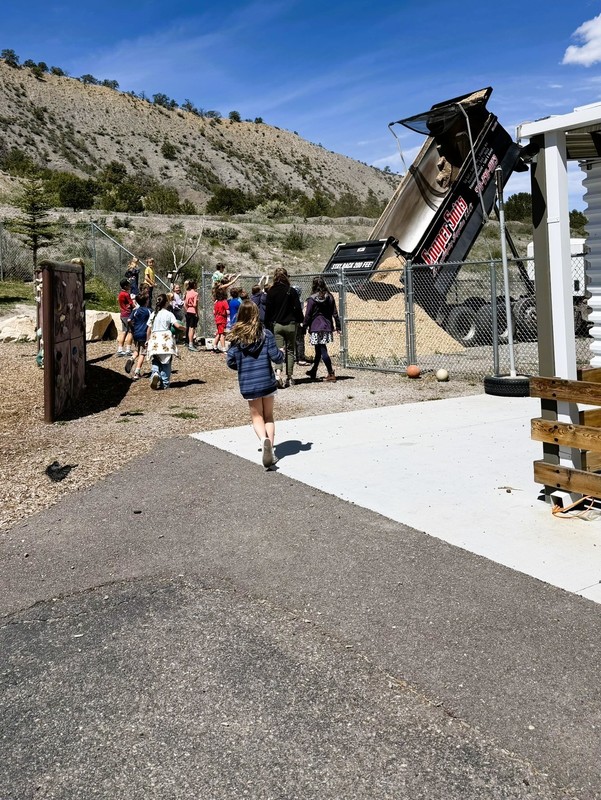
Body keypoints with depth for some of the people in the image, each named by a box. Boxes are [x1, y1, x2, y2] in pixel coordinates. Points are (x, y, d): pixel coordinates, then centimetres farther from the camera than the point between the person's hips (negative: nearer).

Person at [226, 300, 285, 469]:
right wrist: (282, 353, 14)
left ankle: (264, 439, -18)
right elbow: (276, 357, -9)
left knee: (257, 417, 12)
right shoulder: (265, 334, -6)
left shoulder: (235, 337, -3)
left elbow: (231, 361, -3)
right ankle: (270, 447, 2)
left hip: (247, 384, 1)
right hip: (267, 381, 0)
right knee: (268, 416, 15)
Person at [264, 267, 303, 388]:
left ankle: (278, 375, -23)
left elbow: (268, 311, -1)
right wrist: (299, 321, 9)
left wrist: (267, 326, 8)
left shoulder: (271, 292, -3)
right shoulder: (291, 291, -6)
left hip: (276, 325, 0)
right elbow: (298, 308, -4)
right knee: (290, 351, 11)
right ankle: (289, 378, 13)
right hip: (290, 324, 0)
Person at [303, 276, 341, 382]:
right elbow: (335, 313, 7)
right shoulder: (330, 298, 5)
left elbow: (308, 315, -7)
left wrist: (304, 327, 2)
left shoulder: (312, 299, -8)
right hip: (327, 327, 5)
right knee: (319, 350, 17)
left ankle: (331, 373, -9)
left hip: (316, 327, -5)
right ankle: (313, 372, 30)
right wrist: (338, 326, 13)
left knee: (322, 351, -4)